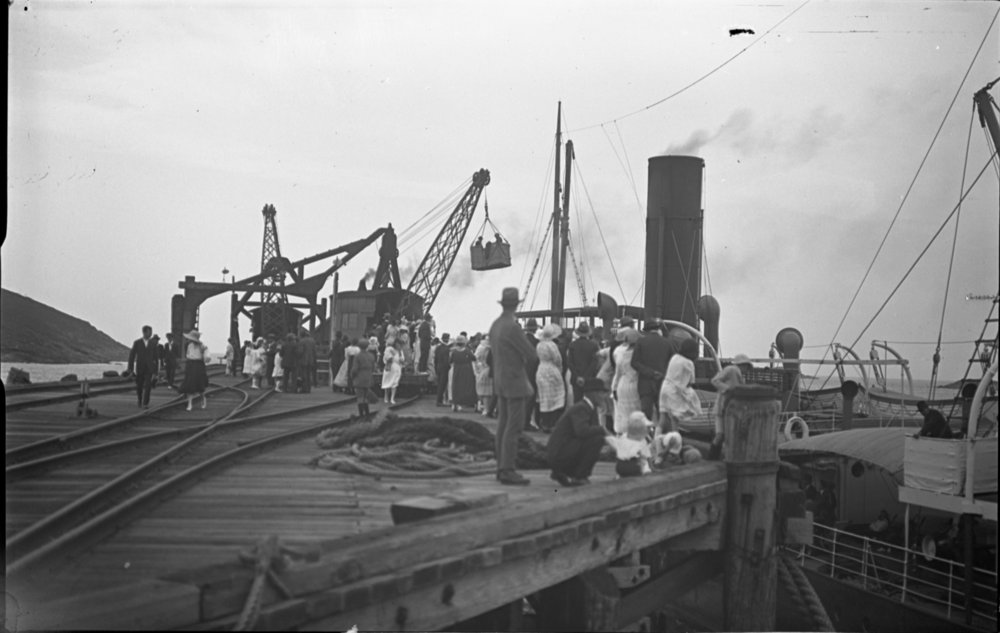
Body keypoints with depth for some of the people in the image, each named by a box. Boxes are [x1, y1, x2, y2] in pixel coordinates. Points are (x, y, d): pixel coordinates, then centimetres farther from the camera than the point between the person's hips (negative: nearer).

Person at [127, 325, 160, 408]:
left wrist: (156, 370, 5)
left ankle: (145, 404, -16)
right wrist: (130, 369, -4)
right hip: (139, 368, 0)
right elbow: (131, 356, 0)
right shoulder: (137, 342, -2)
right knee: (139, 387, 8)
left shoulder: (154, 343, 1)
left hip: (149, 369, 0)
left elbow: (156, 357, 6)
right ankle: (140, 402, 31)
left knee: (147, 386, -15)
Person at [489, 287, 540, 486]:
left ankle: (502, 468, 16)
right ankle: (508, 471, -7)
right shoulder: (513, 327, -20)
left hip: (501, 381, 9)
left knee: (503, 424, 12)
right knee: (514, 427, -7)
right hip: (515, 382, -9)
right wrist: (524, 364, 3)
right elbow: (532, 355, -18)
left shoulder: (495, 325, 8)